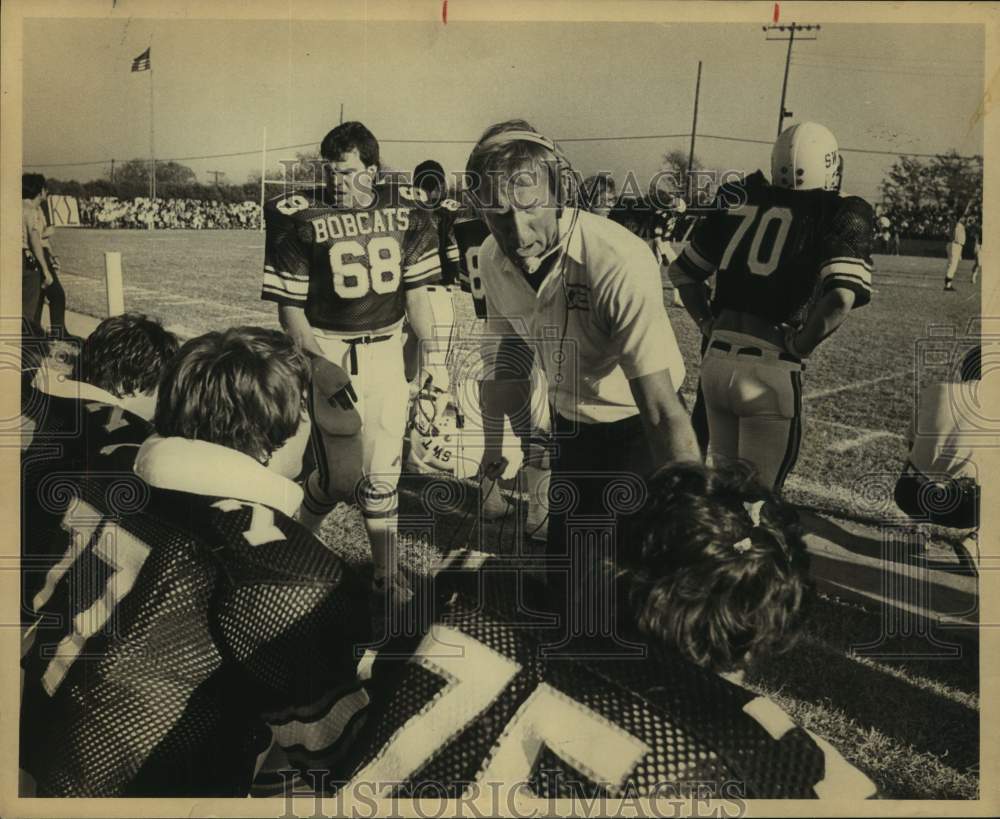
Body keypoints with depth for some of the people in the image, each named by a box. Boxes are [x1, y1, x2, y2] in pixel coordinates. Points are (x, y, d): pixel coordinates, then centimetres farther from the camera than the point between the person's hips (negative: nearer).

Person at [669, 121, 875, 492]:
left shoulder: (740, 202, 10)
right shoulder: (838, 214, -4)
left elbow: (682, 272, 16)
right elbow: (840, 297, -20)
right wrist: (797, 347, -6)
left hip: (717, 361, 5)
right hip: (770, 370, -5)